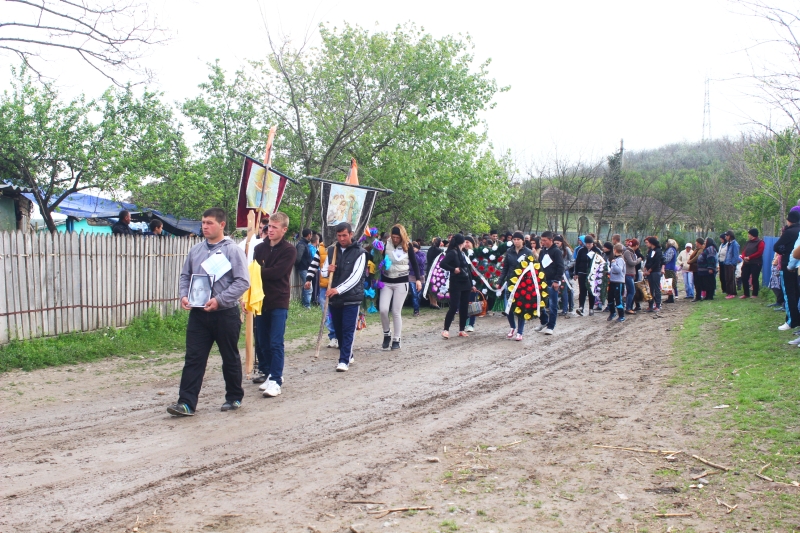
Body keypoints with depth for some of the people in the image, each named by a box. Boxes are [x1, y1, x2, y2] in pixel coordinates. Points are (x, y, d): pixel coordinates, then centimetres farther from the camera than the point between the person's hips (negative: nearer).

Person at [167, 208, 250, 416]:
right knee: (193, 358, 0)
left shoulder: (232, 250, -9)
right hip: (198, 313, 4)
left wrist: (219, 300, -21)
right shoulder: (195, 250, 8)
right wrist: (184, 295, -2)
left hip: (225, 313, -4)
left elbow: (243, 281, -14)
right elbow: (185, 276, 17)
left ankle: (234, 397, 25)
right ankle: (186, 403, 0)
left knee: (230, 358, 10)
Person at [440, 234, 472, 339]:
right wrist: (453, 269, -16)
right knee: (454, 307, -11)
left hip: (465, 284, 8)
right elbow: (443, 264, -24)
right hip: (456, 284, -8)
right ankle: (446, 329, -6)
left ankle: (461, 330, 14)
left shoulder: (462, 253, 15)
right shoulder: (452, 253, -10)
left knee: (464, 307, 8)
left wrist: (471, 284, 18)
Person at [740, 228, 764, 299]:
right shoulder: (747, 242, 17)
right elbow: (743, 251, 14)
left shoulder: (760, 242, -4)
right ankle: (746, 294, 13)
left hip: (756, 264, -7)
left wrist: (749, 257, -17)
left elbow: (759, 252, -13)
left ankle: (755, 294, 5)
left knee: (754, 279, -3)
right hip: (746, 263, 7)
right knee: (744, 278, 3)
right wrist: (744, 257, -8)